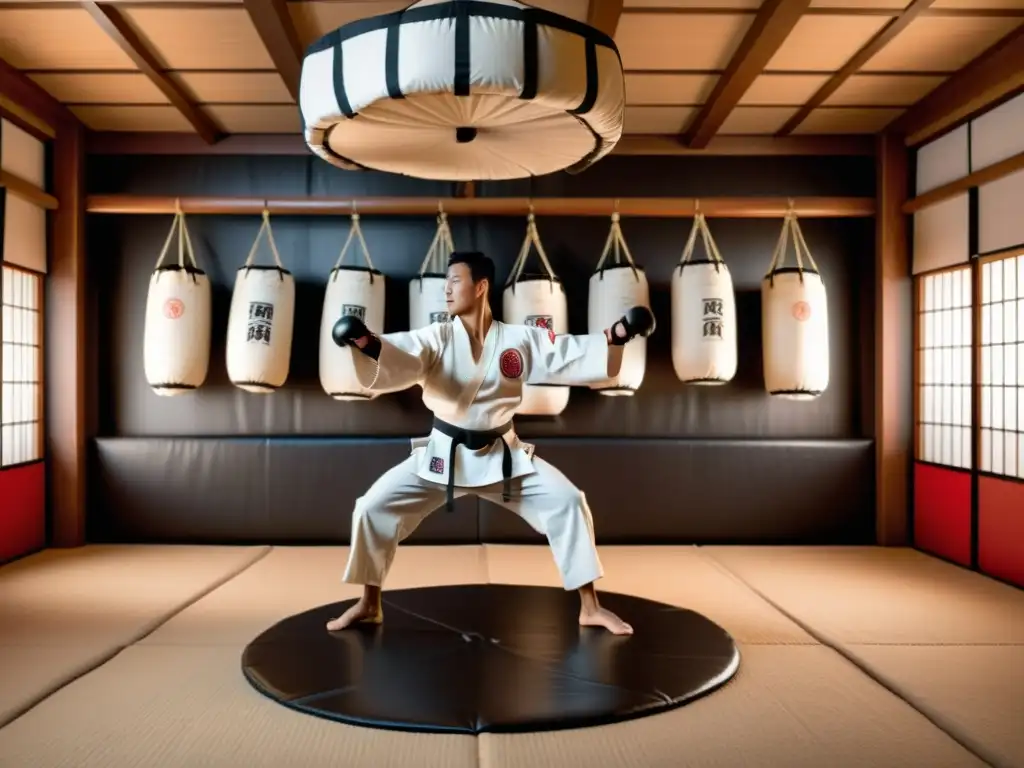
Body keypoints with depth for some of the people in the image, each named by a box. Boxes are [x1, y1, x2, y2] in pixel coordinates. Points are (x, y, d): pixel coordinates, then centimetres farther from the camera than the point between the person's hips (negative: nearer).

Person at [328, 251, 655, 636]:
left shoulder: (521, 339, -5)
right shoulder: (437, 338, -9)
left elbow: (577, 355, -7)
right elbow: (397, 360, -27)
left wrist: (616, 336, -23)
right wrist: (367, 343, -49)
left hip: (501, 453, 1)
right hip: (444, 454, 0)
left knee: (567, 502, -9)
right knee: (374, 506, -10)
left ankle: (590, 607, 8)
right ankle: (369, 604, 13)